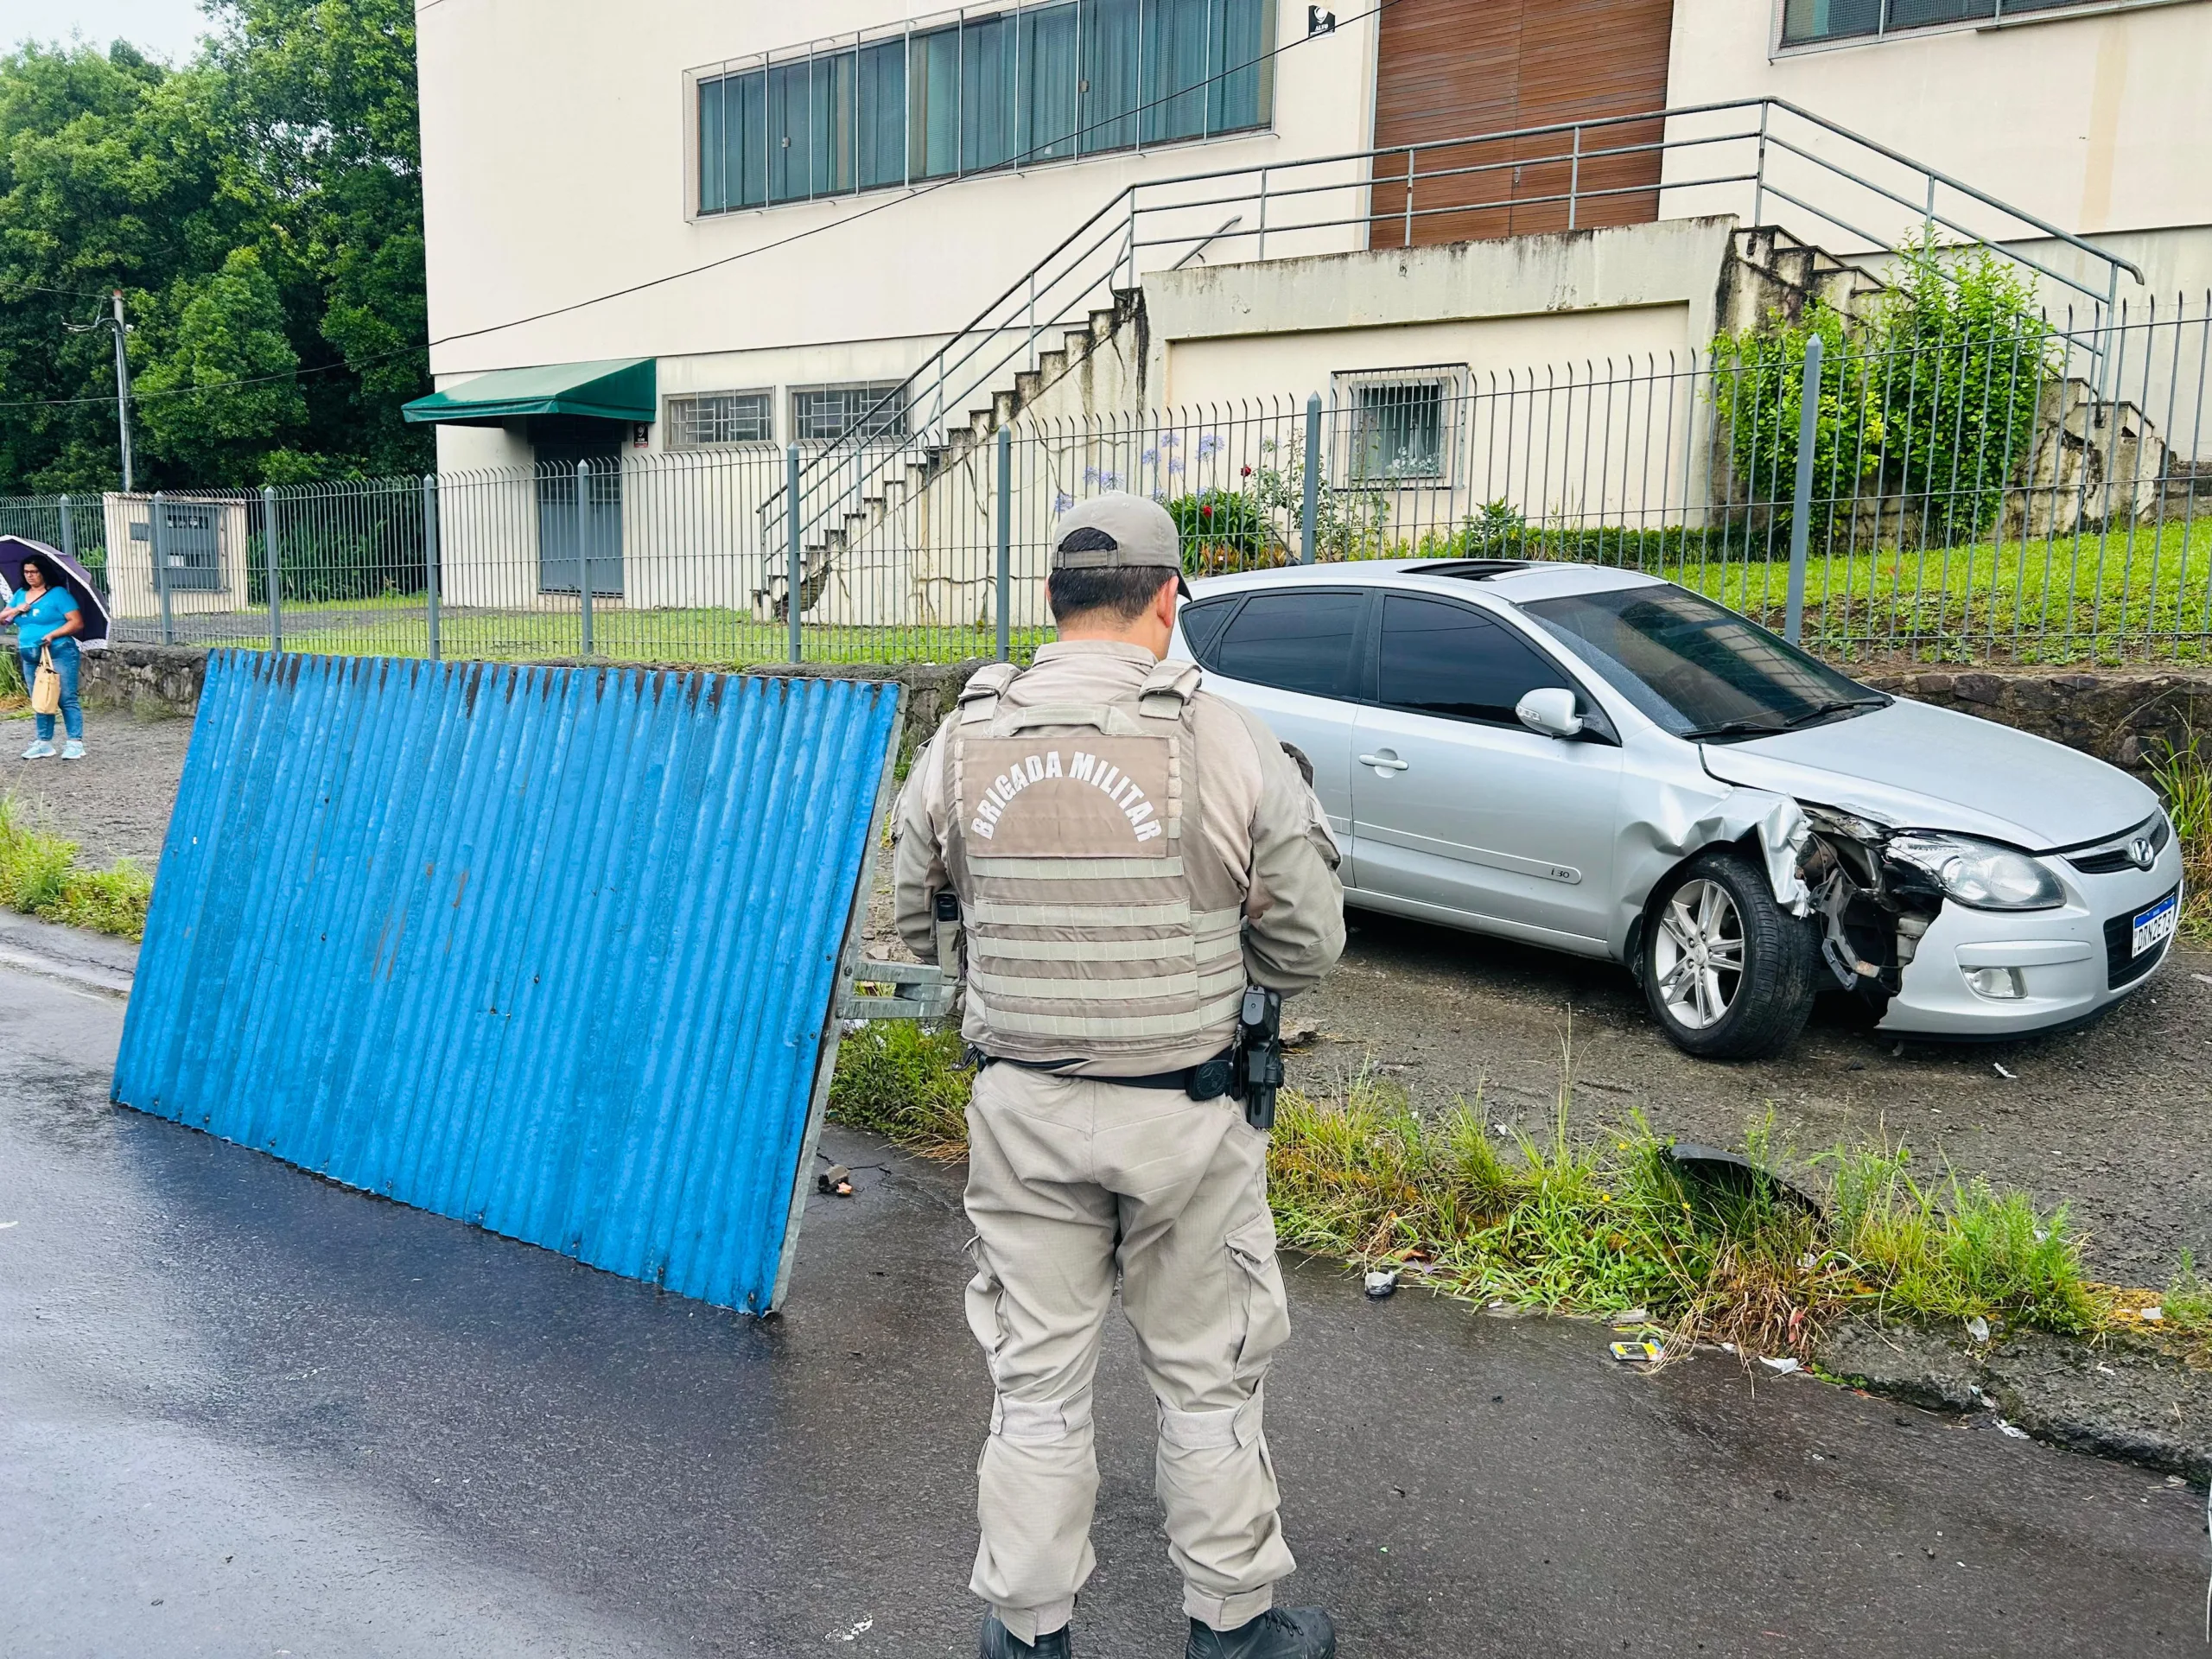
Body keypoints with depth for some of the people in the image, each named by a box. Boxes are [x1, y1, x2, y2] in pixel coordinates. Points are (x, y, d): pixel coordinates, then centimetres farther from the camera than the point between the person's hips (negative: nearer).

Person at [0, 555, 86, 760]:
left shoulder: (58, 594, -4)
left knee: (67, 699, -8)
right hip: (30, 657, 7)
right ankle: (44, 743, 17)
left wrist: (52, 635, -20)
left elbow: (77, 622, -11)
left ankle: (75, 743, -7)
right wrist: (17, 610, -2)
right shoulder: (20, 595, 16)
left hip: (58, 653, -7)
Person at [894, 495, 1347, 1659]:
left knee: (1036, 1377, 16)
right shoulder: (1228, 746, -14)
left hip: (1021, 1108, 2)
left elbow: (917, 924, 7)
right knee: (1208, 1377, 16)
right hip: (1184, 1118, -2)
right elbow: (1309, 946, -7)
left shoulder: (961, 745, -5)